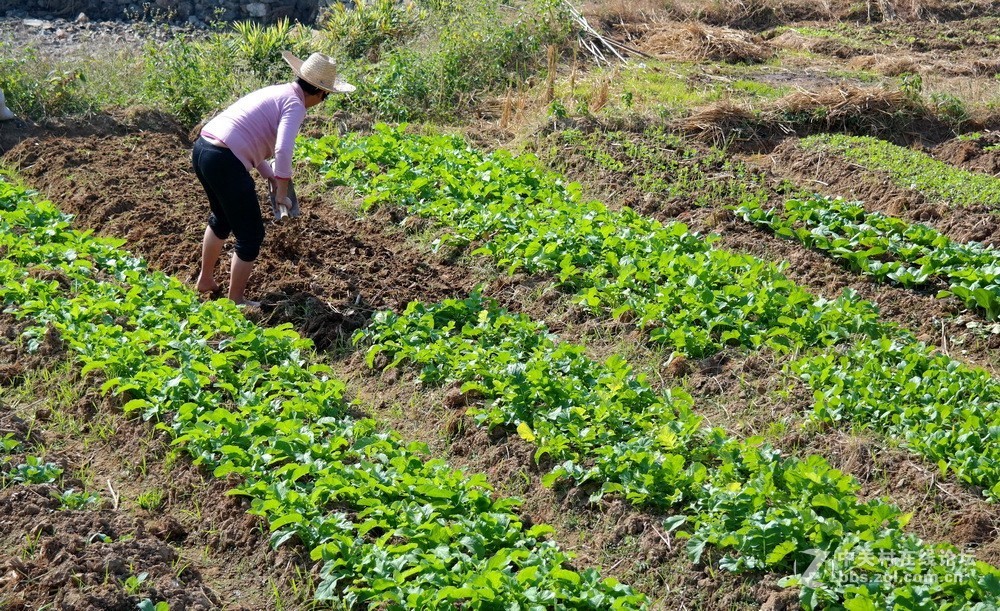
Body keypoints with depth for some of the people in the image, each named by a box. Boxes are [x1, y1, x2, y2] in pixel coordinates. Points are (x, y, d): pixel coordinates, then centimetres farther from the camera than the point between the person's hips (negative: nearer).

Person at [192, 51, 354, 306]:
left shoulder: (275, 93, 19)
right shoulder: (295, 105, -8)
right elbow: (283, 150, -22)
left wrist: (270, 176, 20)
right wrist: (282, 192, -10)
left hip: (202, 148, 9)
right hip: (225, 162, -9)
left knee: (222, 218, 33)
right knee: (251, 234, 6)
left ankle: (205, 280, 48)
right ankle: (235, 301, 17)